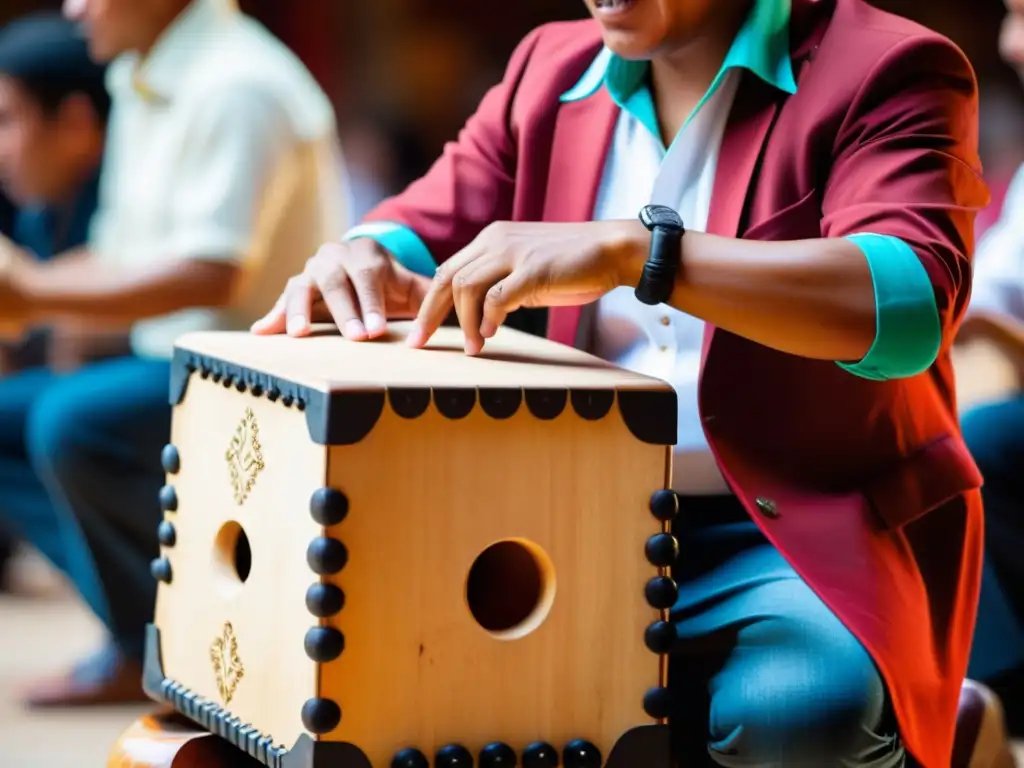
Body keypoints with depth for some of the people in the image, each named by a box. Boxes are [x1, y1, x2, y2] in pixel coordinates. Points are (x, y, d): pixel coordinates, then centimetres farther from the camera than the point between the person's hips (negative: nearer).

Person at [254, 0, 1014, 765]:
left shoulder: (887, 72, -9)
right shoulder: (553, 70, 10)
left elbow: (913, 299, -25)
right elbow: (424, 230, 13)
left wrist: (630, 249, -34)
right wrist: (363, 264, -14)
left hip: (813, 531, -5)